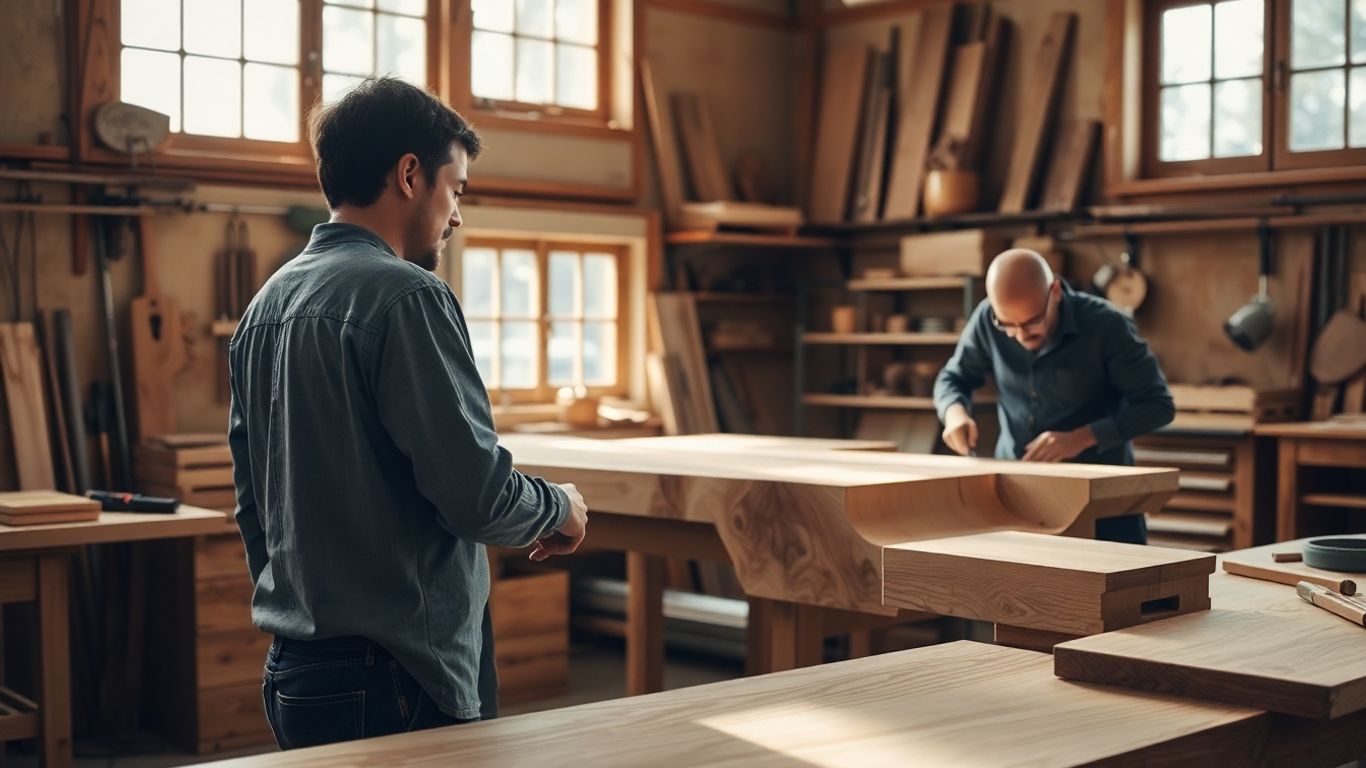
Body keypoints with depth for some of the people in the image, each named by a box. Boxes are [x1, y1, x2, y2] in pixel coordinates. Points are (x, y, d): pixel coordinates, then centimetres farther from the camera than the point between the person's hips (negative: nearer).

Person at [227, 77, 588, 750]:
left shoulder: (265, 305, 10)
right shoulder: (405, 297, -16)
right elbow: (477, 493, -20)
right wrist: (561, 509, 0)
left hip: (292, 671, 9)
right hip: (394, 681, -8)